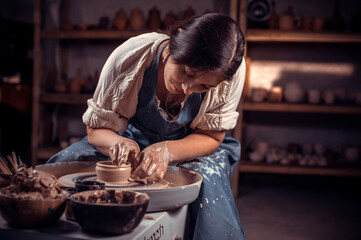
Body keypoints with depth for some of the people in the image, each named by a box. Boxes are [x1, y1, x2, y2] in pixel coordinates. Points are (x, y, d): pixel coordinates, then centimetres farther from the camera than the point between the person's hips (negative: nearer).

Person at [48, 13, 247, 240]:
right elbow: (96, 129, -15)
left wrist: (168, 152, -37)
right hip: (134, 138, 1)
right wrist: (119, 143, -39)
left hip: (194, 145, 0)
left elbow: (210, 136, -17)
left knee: (209, 179, -36)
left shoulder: (231, 71, -26)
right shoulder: (128, 57, -27)